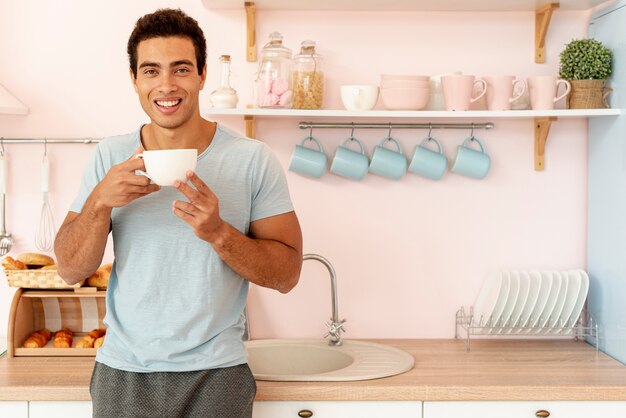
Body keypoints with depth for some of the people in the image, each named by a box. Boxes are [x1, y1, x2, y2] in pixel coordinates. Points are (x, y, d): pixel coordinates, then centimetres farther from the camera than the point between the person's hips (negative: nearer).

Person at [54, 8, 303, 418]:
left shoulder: (254, 160, -8)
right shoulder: (110, 157, 0)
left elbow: (287, 273, -8)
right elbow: (71, 270, -2)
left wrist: (218, 233, -24)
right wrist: (100, 201, -20)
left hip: (215, 374, -2)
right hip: (122, 373, 2)